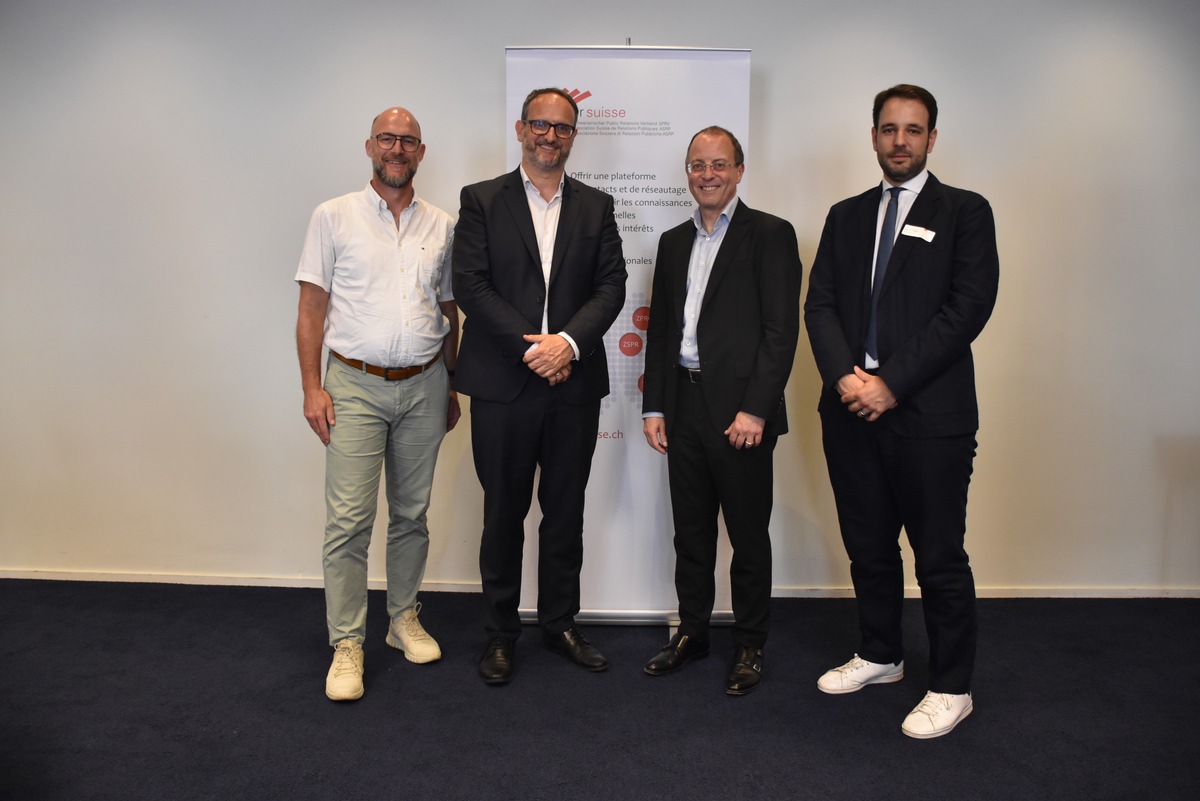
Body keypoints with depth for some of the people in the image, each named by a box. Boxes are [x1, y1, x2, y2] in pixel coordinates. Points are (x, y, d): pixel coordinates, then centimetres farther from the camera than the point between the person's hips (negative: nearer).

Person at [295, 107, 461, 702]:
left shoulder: (441, 227, 10)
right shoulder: (334, 217, 2)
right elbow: (312, 307, -1)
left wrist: (450, 386, 14)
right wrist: (312, 388, -8)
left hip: (424, 386, 3)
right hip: (356, 385, -3)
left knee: (411, 513, 12)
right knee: (349, 519, -5)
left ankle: (404, 619, 27)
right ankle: (346, 644, 6)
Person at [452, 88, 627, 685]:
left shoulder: (596, 207, 11)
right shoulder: (481, 200, 4)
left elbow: (611, 286, 2)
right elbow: (470, 284, -6)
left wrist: (568, 341, -15)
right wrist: (531, 348, -14)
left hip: (574, 384, 2)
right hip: (502, 384, -2)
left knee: (566, 512, 11)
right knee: (503, 512, 7)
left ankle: (560, 623, 27)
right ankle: (500, 632, 22)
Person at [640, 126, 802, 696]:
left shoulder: (770, 236, -3)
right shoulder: (674, 242, 15)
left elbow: (782, 329, -10)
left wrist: (755, 409, -17)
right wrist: (653, 406, 9)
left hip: (740, 411, -5)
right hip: (683, 407, 6)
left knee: (748, 536, 6)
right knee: (690, 530, 15)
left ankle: (749, 647, 21)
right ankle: (692, 632, 30)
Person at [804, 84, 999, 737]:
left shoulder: (965, 212, 2)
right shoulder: (846, 216, 15)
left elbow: (968, 308, -9)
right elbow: (820, 304, 7)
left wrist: (891, 383, -15)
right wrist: (844, 376, -10)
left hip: (930, 413, -4)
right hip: (851, 410, 5)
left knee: (940, 558, 3)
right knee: (868, 548, 15)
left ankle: (950, 687, 19)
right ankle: (879, 656, 34)